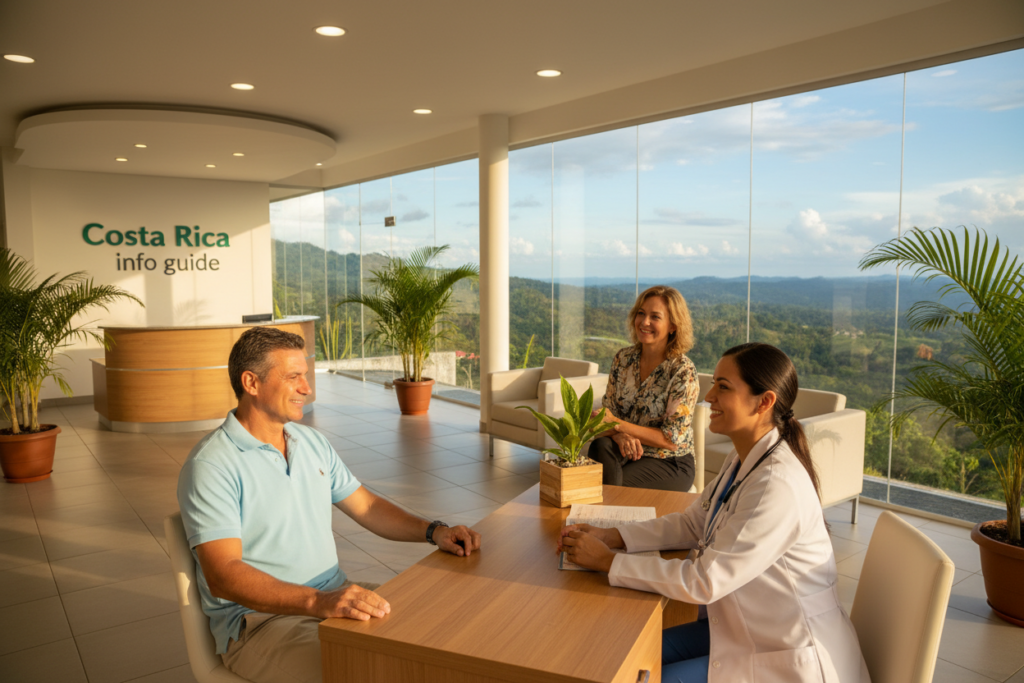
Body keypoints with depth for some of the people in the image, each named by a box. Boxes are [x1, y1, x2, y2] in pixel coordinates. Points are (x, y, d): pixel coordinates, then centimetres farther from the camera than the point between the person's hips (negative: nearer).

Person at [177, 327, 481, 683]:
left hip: (338, 598, 7)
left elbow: (366, 506, 16)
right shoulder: (210, 465, -13)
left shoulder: (312, 442, 12)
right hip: (258, 620, -7)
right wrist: (318, 601, -36)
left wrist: (433, 531, -1)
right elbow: (223, 575, -23)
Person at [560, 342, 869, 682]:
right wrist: (611, 536, -6)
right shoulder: (743, 460, -1)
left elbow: (703, 582, -29)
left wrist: (607, 561, -22)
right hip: (746, 626, 8)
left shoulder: (778, 486, -31)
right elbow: (691, 523, 7)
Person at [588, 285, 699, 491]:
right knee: (601, 445, -29)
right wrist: (620, 435, -20)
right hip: (628, 451, 4)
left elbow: (672, 440, -16)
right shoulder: (623, 358, 2)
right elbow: (608, 410, 3)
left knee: (613, 484, -29)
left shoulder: (683, 371, -14)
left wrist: (618, 425, -23)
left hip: (671, 463, -4)